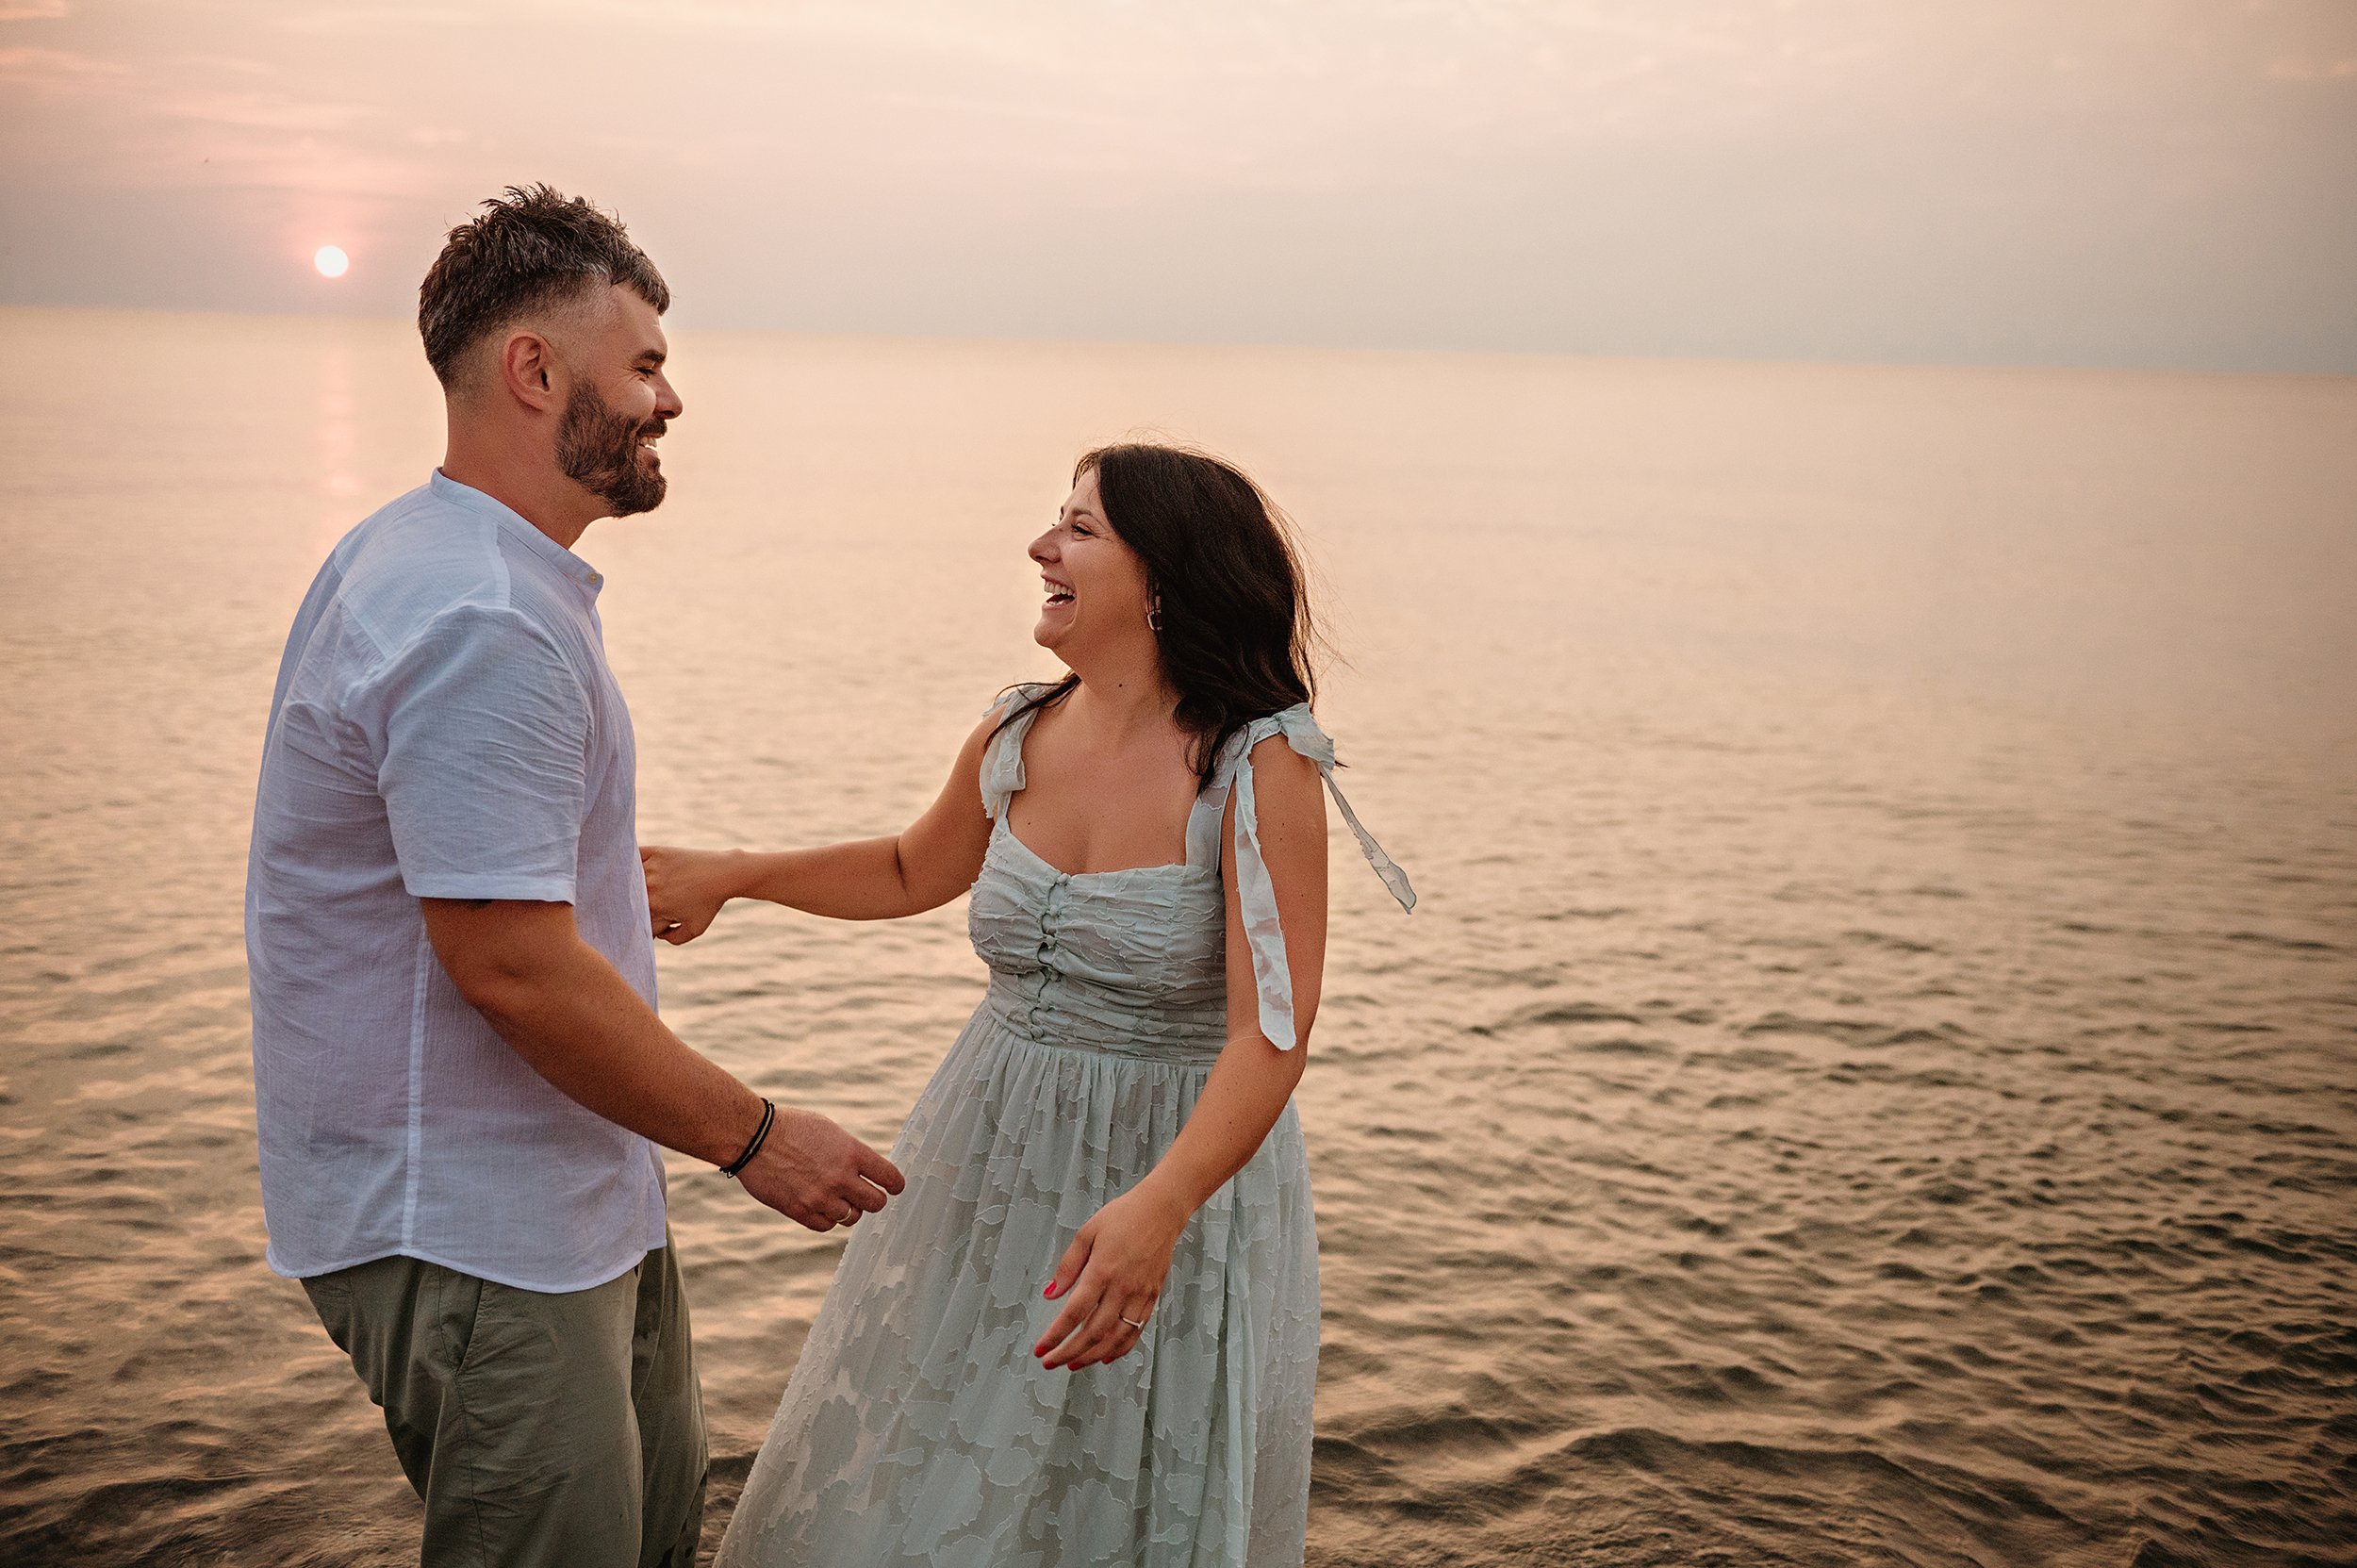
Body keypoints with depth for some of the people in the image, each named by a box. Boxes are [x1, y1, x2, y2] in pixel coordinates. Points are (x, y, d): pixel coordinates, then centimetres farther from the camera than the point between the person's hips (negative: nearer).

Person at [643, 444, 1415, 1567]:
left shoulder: (1256, 768, -18)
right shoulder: (1015, 738, 0)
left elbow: (1270, 1037, -24)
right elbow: (913, 872, 21)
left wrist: (1159, 1207, -37)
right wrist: (730, 875, 17)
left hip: (1181, 1169, -5)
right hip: (992, 1161, 6)